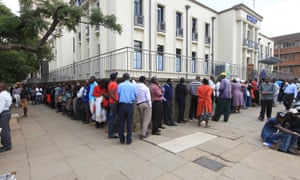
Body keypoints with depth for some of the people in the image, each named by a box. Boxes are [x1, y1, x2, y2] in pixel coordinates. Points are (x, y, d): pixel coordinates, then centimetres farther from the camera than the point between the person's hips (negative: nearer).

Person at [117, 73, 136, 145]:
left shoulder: (120, 85, -2)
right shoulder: (133, 85, -1)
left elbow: (118, 95, 3)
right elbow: (135, 95, 2)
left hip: (122, 105, 0)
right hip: (130, 105, 0)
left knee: (121, 123, 10)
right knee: (129, 123, 7)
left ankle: (122, 139, 18)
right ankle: (128, 139, 12)